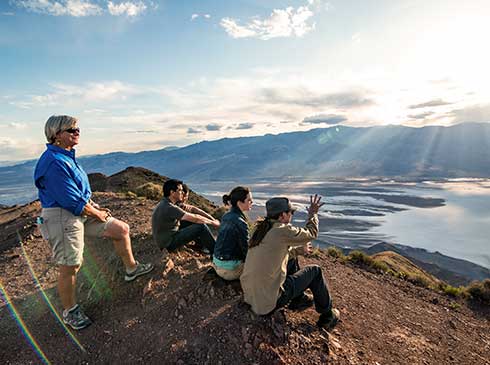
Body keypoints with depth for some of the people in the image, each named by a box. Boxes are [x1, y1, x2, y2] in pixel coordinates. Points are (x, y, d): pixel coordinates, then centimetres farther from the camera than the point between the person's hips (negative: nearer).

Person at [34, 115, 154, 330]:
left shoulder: (66, 157, 11)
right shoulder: (54, 162, -21)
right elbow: (72, 201, -22)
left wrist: (92, 205, 6)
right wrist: (97, 213, -9)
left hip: (82, 212, 10)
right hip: (61, 217, -10)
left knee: (121, 229, 11)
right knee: (70, 266, 2)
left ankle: (131, 269, 28)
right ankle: (69, 312, 24)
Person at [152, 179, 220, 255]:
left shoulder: (171, 203, 2)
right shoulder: (168, 207, -27)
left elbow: (192, 208, 3)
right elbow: (194, 218, -24)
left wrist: (212, 218, -1)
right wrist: (213, 222, -10)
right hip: (168, 243, -10)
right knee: (201, 227, -14)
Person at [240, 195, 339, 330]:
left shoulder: (262, 228, 4)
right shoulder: (283, 230, -21)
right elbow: (311, 234, -5)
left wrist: (300, 249, 30)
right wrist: (313, 213, 12)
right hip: (268, 301, -8)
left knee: (292, 259, 23)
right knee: (315, 271, 7)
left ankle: (298, 299, 36)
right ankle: (327, 316, 25)